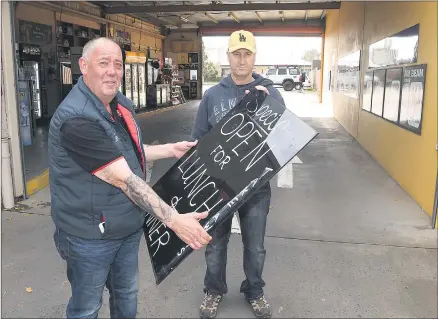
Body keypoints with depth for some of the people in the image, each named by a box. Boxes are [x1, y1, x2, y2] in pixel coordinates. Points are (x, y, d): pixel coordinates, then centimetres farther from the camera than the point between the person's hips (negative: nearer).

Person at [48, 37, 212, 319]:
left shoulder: (122, 104, 2)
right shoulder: (76, 118, -28)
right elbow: (123, 178, -32)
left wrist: (171, 149, 11)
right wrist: (173, 220, -32)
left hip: (129, 226, 8)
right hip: (90, 234, -8)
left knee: (127, 295, 25)